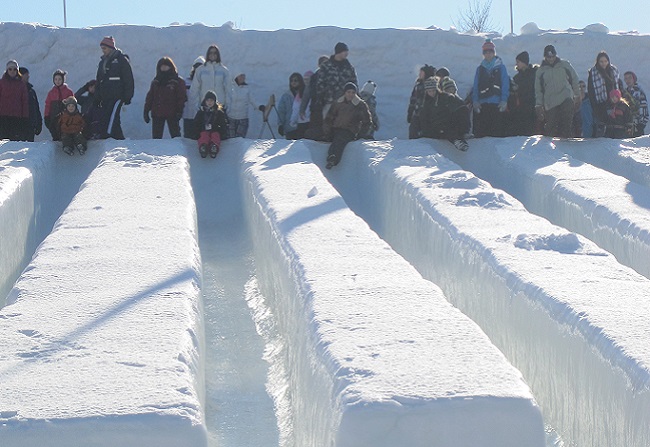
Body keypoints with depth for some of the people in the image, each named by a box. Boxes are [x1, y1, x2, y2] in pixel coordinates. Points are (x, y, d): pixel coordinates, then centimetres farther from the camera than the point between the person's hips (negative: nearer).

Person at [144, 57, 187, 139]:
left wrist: (179, 111, -14)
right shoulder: (156, 82, 12)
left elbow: (182, 97, -4)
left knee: (175, 135, -1)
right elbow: (149, 97, 15)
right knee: (156, 136, 5)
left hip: (172, 114, -4)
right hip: (157, 114, 4)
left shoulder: (178, 81, 0)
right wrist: (146, 111, 8)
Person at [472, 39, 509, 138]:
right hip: (482, 104, 3)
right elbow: (475, 86, 13)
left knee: (497, 130, -7)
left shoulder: (500, 67, 8)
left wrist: (504, 101, -8)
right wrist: (475, 101, -1)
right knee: (480, 129, -2)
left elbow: (505, 85, 2)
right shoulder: (480, 69, 17)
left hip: (496, 104, -3)